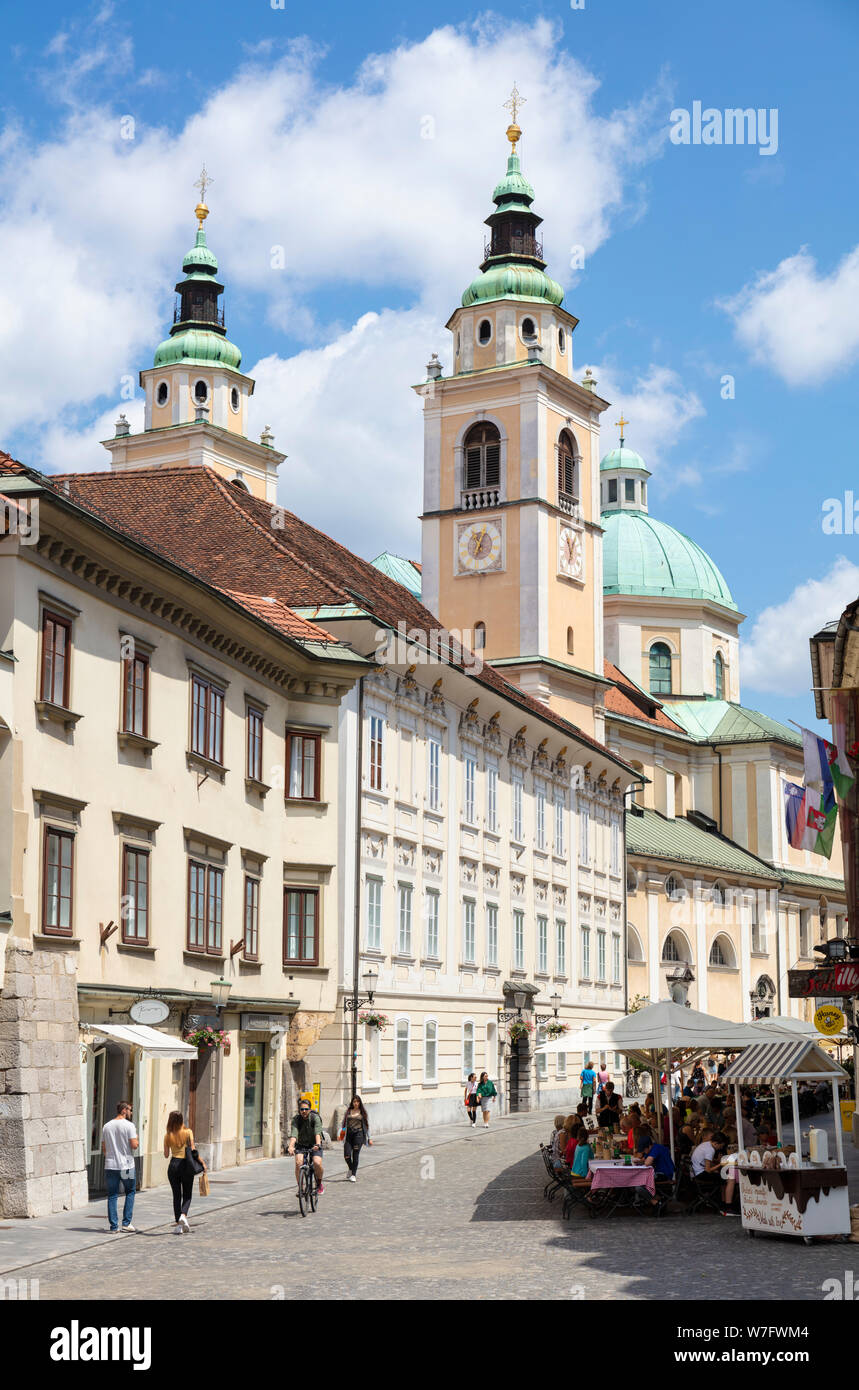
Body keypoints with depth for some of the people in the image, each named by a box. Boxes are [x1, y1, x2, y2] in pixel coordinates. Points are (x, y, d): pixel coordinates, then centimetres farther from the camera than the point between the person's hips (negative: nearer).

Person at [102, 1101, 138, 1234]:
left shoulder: (107, 1126, 7)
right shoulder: (128, 1125, -8)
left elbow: (103, 1148, 11)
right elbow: (134, 1145, -13)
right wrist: (137, 1141, 9)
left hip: (110, 1166, 4)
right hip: (126, 1166, -3)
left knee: (112, 1196, 6)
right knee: (130, 1193, 14)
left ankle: (113, 1226, 3)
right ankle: (126, 1223, 9)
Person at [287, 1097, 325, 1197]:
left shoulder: (315, 1118, -18)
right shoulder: (296, 1119, -15)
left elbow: (317, 1132, -33)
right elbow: (293, 1133, -29)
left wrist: (318, 1144, -51)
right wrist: (291, 1146, -47)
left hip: (314, 1145, -1)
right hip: (301, 1145, 1)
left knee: (317, 1163, -24)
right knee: (298, 1163, -24)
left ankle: (319, 1184, 3)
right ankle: (299, 1187, -8)